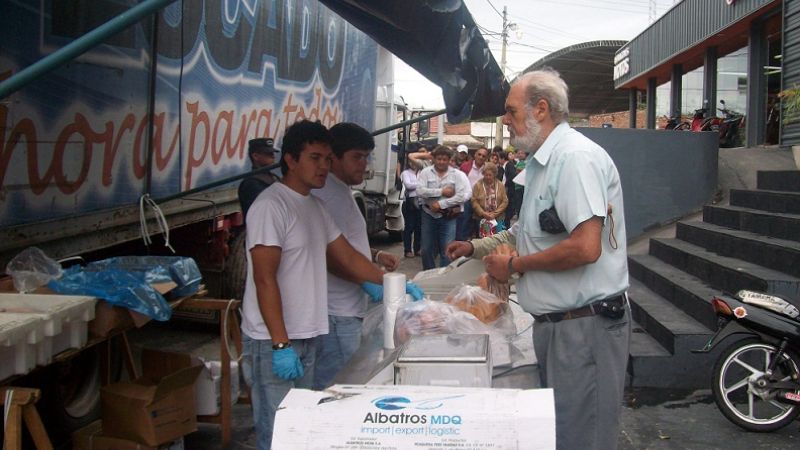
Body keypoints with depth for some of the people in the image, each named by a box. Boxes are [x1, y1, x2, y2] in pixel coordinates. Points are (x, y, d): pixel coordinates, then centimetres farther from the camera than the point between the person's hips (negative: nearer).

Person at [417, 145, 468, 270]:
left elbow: (461, 196, -11)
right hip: (429, 215, 2)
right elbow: (420, 191, -12)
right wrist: (441, 191, -16)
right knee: (427, 249, 9)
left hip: (448, 217, -2)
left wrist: (441, 204, -14)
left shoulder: (457, 174, -1)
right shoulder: (426, 172, 2)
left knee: (446, 250, -4)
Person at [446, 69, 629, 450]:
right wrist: (474, 247, 19)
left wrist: (514, 265, -16)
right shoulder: (541, 162, 15)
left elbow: (585, 247, -28)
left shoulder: (576, 157, -18)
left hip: (583, 326, -10)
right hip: (554, 323, 10)